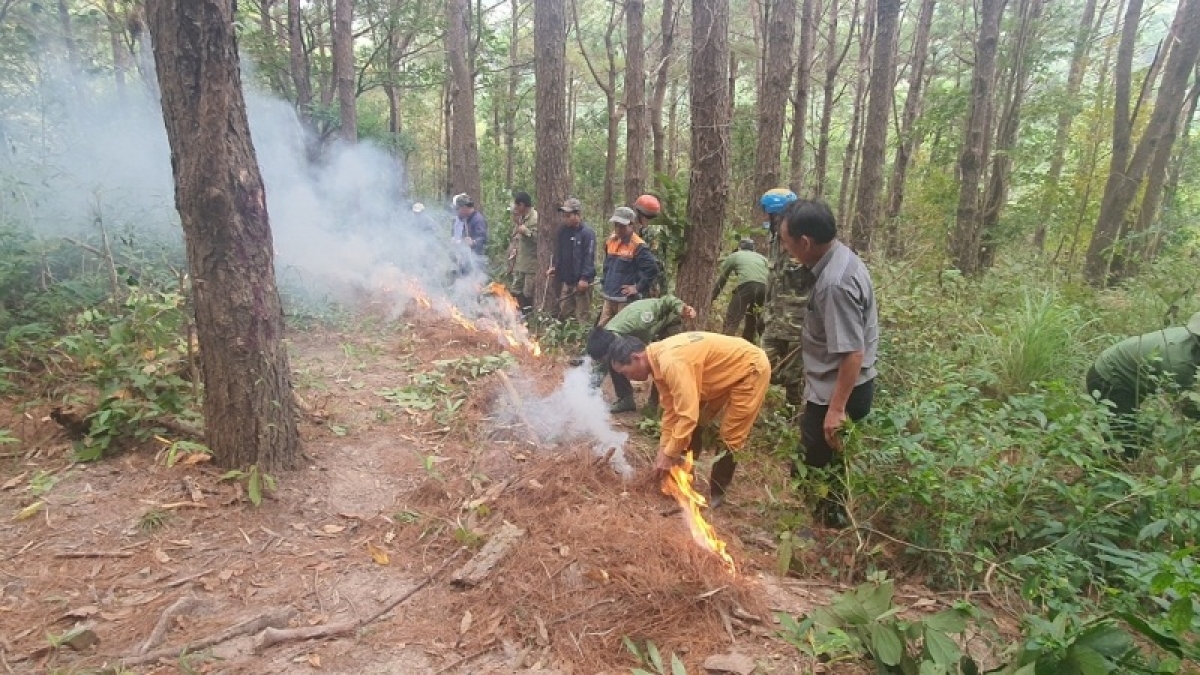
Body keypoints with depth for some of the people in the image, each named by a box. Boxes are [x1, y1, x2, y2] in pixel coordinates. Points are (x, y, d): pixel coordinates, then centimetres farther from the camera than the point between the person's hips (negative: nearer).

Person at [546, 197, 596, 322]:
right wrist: (554, 266, 7)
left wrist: (585, 278, -21)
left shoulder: (587, 232, -14)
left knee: (581, 315, 1)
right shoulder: (563, 230, 8)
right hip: (566, 280, 7)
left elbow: (589, 257, -17)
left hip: (581, 281, -7)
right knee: (564, 312, 15)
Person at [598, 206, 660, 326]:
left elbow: (652, 269, -20)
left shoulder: (638, 246, -15)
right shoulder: (610, 241, 10)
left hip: (626, 299, -8)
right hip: (609, 297, 8)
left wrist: (638, 288, -16)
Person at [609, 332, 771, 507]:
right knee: (694, 425, 13)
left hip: (751, 368, -9)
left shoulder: (671, 363, -34)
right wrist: (663, 449, 3)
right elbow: (671, 409, 4)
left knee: (730, 438, -4)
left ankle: (716, 493, 12)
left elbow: (688, 415, -33)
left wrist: (669, 455, -22)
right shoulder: (658, 361, -4)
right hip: (726, 372, 9)